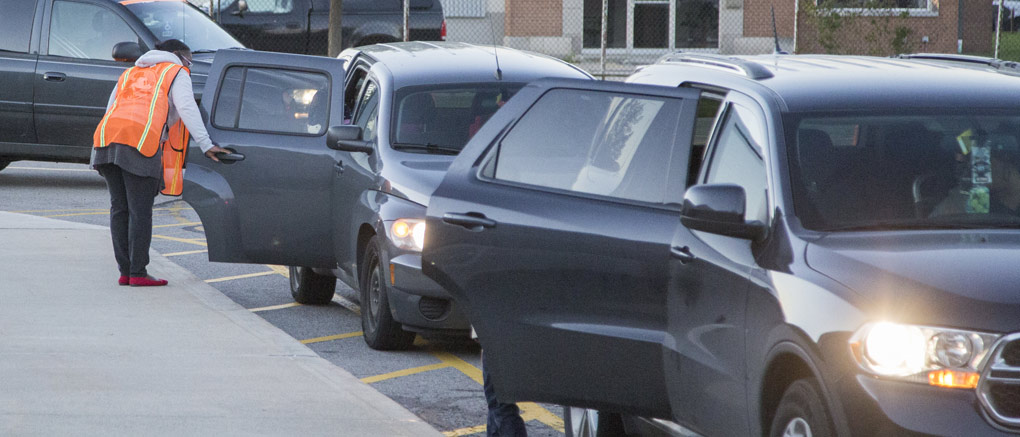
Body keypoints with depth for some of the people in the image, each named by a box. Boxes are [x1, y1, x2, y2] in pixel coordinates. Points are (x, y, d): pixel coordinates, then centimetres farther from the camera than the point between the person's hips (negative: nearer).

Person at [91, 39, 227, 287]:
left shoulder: (130, 74, 36)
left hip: (107, 136, 6)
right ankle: (138, 273, -3)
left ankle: (124, 271, 9)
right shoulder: (177, 73, 16)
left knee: (119, 208, 10)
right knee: (140, 211, -3)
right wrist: (205, 145, -8)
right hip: (141, 142, -6)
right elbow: (186, 108, 0)